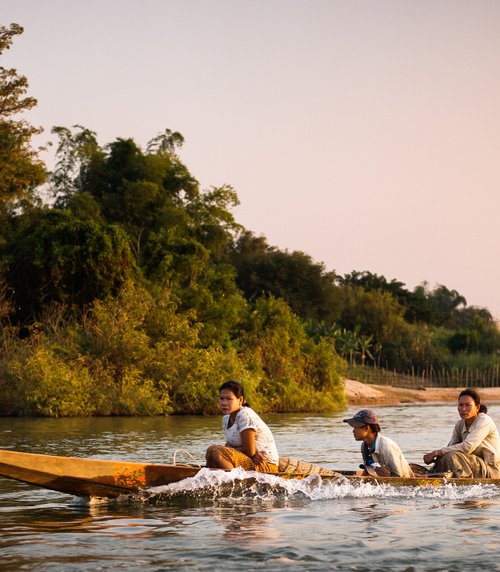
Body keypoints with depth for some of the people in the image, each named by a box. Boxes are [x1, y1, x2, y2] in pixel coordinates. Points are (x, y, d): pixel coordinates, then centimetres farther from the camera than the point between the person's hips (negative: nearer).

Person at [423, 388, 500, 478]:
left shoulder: (484, 421, -16)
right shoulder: (460, 424, 8)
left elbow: (467, 447, -27)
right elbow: (450, 447, 2)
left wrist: (436, 452, -24)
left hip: (491, 470, -8)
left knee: (452, 456, -25)